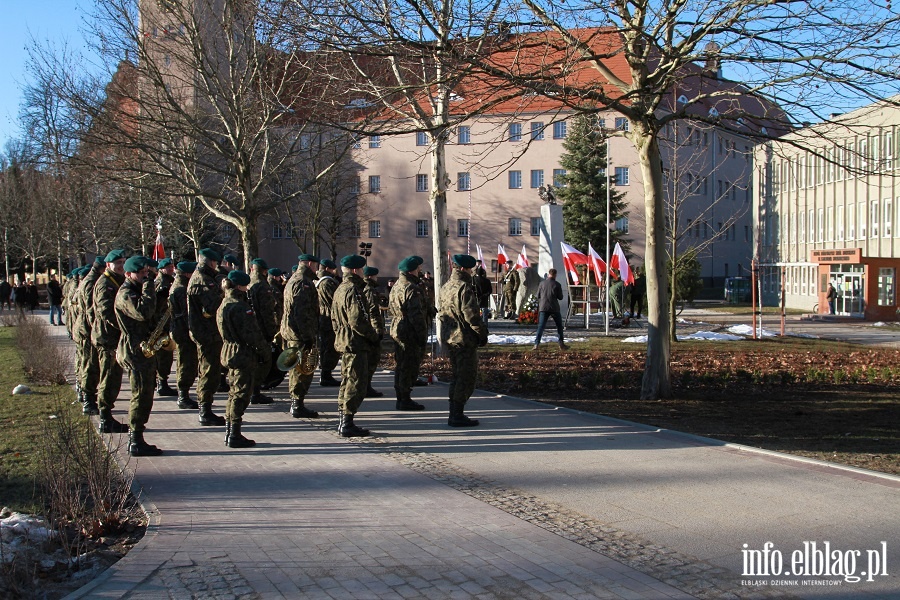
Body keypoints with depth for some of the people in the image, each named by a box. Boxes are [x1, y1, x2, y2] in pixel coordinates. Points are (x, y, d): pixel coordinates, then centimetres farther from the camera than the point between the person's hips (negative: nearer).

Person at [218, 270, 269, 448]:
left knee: (234, 393, 16)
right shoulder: (239, 306, -18)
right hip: (244, 356, -10)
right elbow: (252, 333, -20)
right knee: (241, 394, -3)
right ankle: (235, 436, 0)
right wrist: (266, 352, -9)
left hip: (230, 352, 10)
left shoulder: (224, 305, 11)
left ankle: (229, 433, 21)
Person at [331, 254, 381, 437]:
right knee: (356, 383, -6)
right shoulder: (353, 290, -17)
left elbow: (334, 318, 20)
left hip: (343, 342, 10)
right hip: (356, 344, -10)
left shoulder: (340, 289, 15)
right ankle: (347, 424, -5)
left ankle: (343, 422, 23)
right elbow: (357, 321, -23)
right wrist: (374, 336, -12)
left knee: (347, 382, 16)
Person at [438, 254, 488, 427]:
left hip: (450, 339, 9)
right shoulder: (464, 288, -16)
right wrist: (482, 335, -10)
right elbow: (472, 315, -19)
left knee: (458, 376, 17)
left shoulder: (446, 287, 13)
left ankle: (454, 414, 21)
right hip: (465, 340, -9)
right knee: (467, 377, -3)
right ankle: (458, 415, -4)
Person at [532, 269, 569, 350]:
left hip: (543, 308, 1)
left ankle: (536, 344, -14)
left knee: (541, 326, -1)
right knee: (559, 325, 14)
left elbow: (538, 295, 7)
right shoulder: (557, 284, -4)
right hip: (554, 308, -1)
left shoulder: (542, 283, 1)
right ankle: (561, 344, 14)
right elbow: (560, 297, 0)